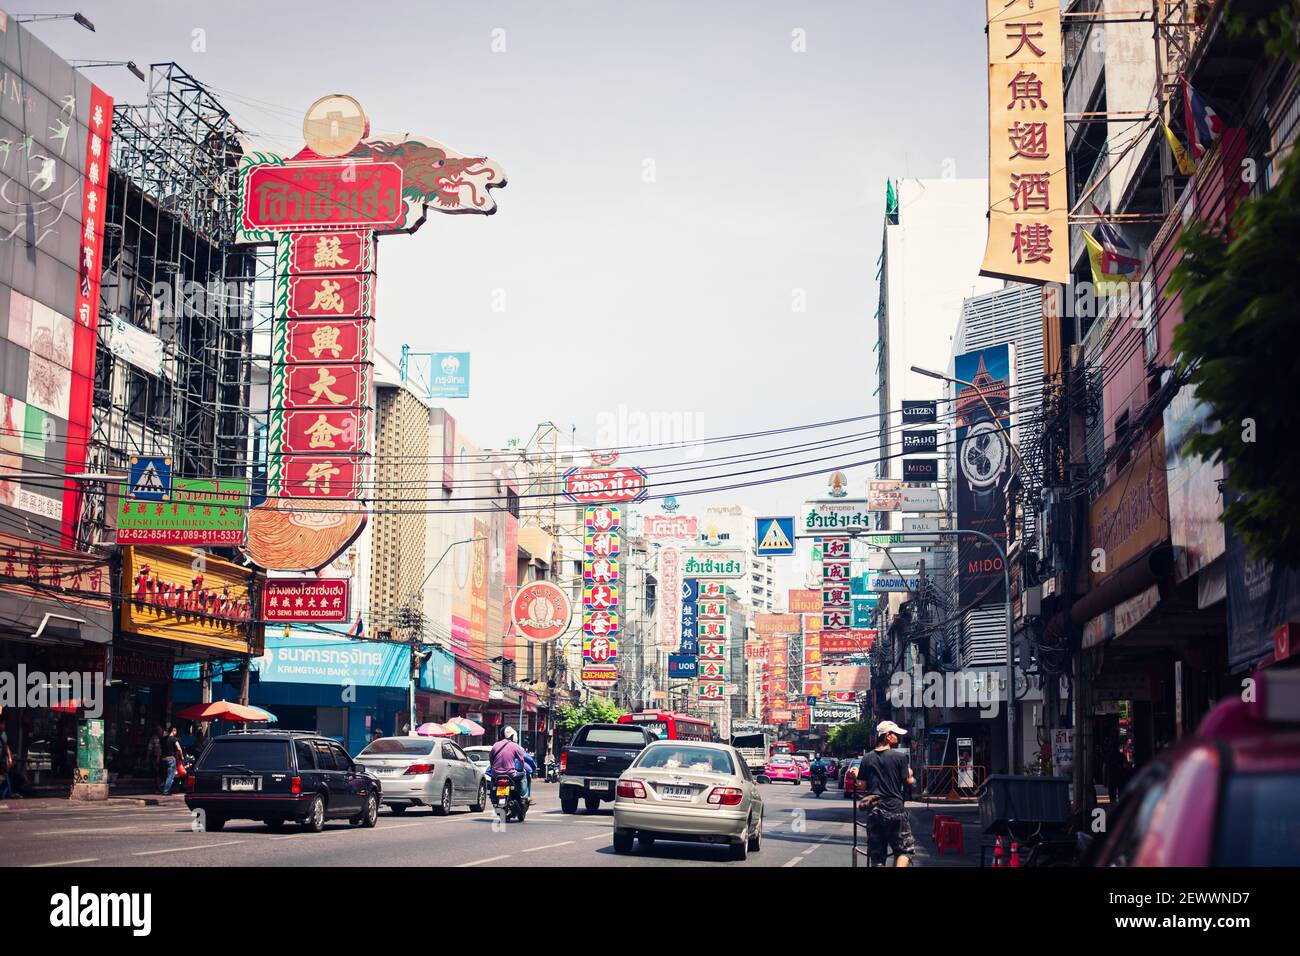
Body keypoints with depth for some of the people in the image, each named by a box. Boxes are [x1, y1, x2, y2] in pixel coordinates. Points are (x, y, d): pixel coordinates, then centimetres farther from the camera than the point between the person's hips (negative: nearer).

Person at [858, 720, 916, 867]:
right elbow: (908, 782, -3)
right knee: (905, 849, 5)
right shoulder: (900, 756, -7)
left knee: (876, 854, 9)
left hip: (873, 809, 4)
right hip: (895, 808, -4)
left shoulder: (867, 758, 6)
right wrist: (910, 774, 16)